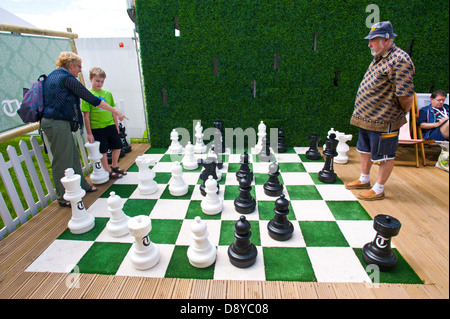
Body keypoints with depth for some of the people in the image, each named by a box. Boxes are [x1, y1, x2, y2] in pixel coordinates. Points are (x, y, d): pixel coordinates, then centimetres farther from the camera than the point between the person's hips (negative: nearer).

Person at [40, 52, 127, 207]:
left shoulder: (52, 76, 19)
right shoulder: (66, 78, -11)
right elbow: (90, 98, -14)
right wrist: (115, 111, -10)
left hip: (53, 122, 10)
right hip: (58, 124, -10)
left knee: (73, 155, 16)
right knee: (62, 161, -3)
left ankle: (81, 185, 28)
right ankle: (64, 197, 8)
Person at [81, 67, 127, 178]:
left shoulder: (107, 93, 5)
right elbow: (86, 115, -8)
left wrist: (116, 125, 13)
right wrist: (89, 133, -9)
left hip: (110, 125, 5)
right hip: (97, 128, -5)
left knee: (118, 146, 11)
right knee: (103, 151, 4)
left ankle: (114, 167, 32)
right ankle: (108, 171, 20)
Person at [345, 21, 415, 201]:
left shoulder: (399, 60, -18)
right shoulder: (380, 58, 13)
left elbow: (406, 95, -21)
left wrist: (401, 113, -6)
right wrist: (363, 112, 14)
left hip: (384, 121, -10)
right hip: (367, 118, 10)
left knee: (385, 156, 4)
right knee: (365, 150, 20)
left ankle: (378, 190, 16)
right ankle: (364, 180, 36)